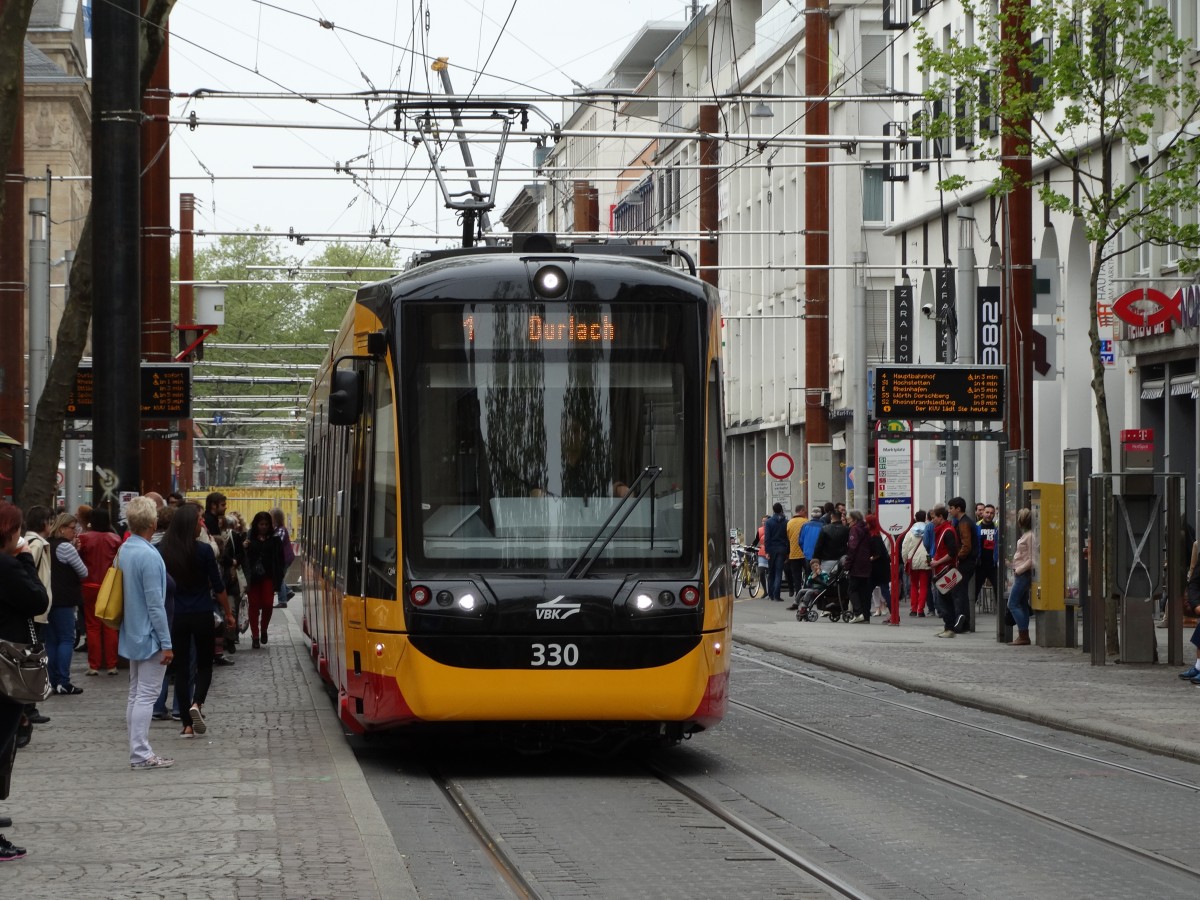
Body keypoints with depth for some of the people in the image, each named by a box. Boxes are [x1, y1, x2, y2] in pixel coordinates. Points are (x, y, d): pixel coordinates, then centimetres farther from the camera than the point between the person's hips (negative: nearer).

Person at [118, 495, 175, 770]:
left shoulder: (124, 551, 6)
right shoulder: (148, 556, -21)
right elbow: (155, 604, -21)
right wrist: (166, 643, -15)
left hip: (132, 635, 9)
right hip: (149, 635, -9)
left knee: (136, 694, 13)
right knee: (146, 696, -5)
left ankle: (138, 750, 18)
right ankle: (141, 754, -4)